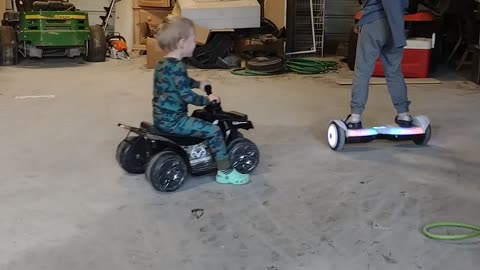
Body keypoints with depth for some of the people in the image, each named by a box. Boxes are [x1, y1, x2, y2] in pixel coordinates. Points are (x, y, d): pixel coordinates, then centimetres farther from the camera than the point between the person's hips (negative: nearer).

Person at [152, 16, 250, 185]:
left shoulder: (163, 64, 11)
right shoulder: (177, 66, -21)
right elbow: (187, 95, -24)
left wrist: (198, 84, 37)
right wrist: (207, 100, -10)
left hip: (162, 117, 11)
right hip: (173, 120, -11)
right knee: (214, 131, -10)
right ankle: (225, 172, -3)